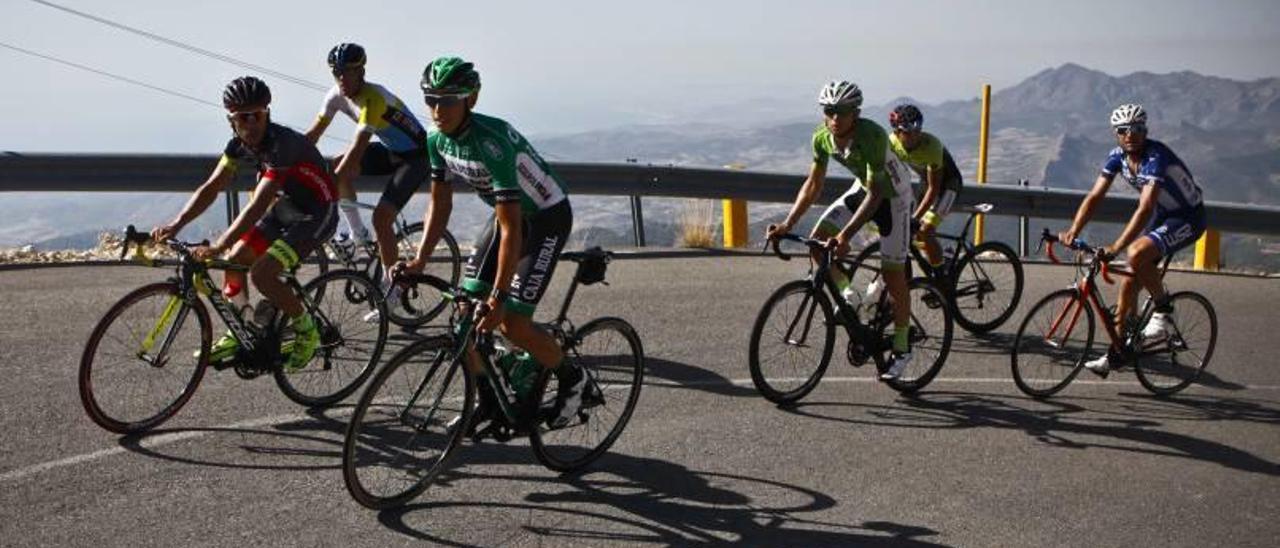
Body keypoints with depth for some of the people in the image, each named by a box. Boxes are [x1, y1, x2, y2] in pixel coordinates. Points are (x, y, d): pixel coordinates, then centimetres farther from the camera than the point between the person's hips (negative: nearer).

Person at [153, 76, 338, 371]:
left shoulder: (281, 144, -30)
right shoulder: (239, 145, -5)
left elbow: (257, 206, -36)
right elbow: (211, 188, -6)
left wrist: (217, 246, -40)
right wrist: (176, 224, -20)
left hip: (316, 214, -8)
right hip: (285, 208, 8)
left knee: (262, 273, -20)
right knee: (234, 261, 1)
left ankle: (307, 331, 1)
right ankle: (239, 334, 20)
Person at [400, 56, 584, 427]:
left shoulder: (491, 141, -34)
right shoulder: (437, 140, -9)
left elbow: (511, 229, -35)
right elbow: (440, 205, 0)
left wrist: (498, 296, -35)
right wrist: (420, 260, -11)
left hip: (546, 217, -8)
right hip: (507, 214, 8)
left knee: (512, 323, -14)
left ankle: (571, 378, 12)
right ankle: (487, 399, 16)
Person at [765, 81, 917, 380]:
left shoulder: (872, 136, -35)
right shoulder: (822, 137, -16)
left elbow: (876, 193, -36)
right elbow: (813, 184, -9)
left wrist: (845, 235, -45)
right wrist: (787, 224, -19)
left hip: (892, 195, -6)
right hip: (862, 188, 6)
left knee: (893, 276, -5)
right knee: (817, 240, -12)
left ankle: (902, 349, 10)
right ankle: (848, 293, 13)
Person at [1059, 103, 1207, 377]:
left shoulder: (1156, 157, -30)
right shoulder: (1118, 156, -7)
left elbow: (1145, 209, -39)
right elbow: (1095, 196, -10)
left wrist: (1116, 247, -47)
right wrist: (1073, 231, -25)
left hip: (1189, 218, -7)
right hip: (1162, 216, 7)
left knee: (1137, 254, -31)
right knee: (1130, 278, 1)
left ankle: (1164, 312, -9)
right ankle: (1115, 353, 9)